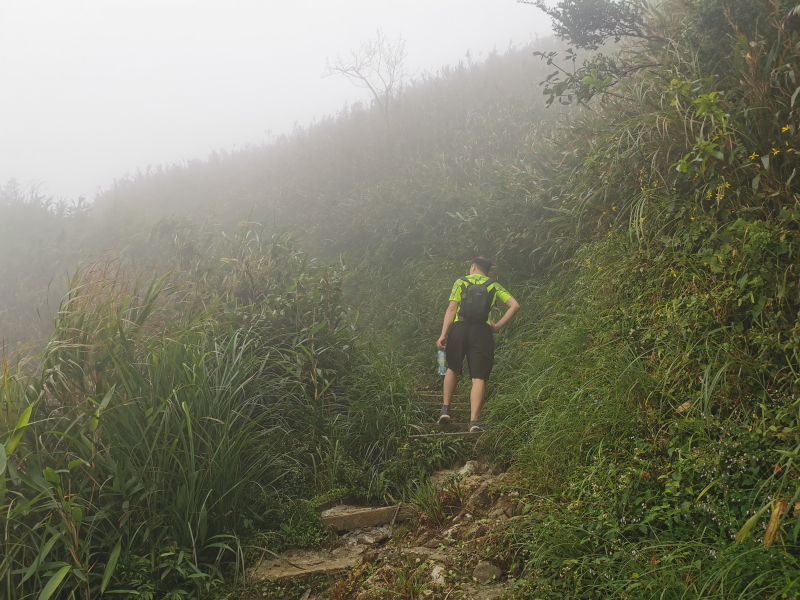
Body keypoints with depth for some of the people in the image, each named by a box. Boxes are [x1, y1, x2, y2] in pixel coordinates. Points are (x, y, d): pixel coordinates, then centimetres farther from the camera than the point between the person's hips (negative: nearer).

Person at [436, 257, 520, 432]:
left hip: (459, 328, 1)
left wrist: (443, 334, -3)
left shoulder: (461, 282, 10)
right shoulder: (494, 286, 14)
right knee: (479, 377, -2)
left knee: (452, 369, 21)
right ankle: (474, 420, -10)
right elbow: (515, 306, 1)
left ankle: (445, 409, 17)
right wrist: (498, 326, 5)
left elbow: (451, 309, 0)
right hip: (482, 331, 0)